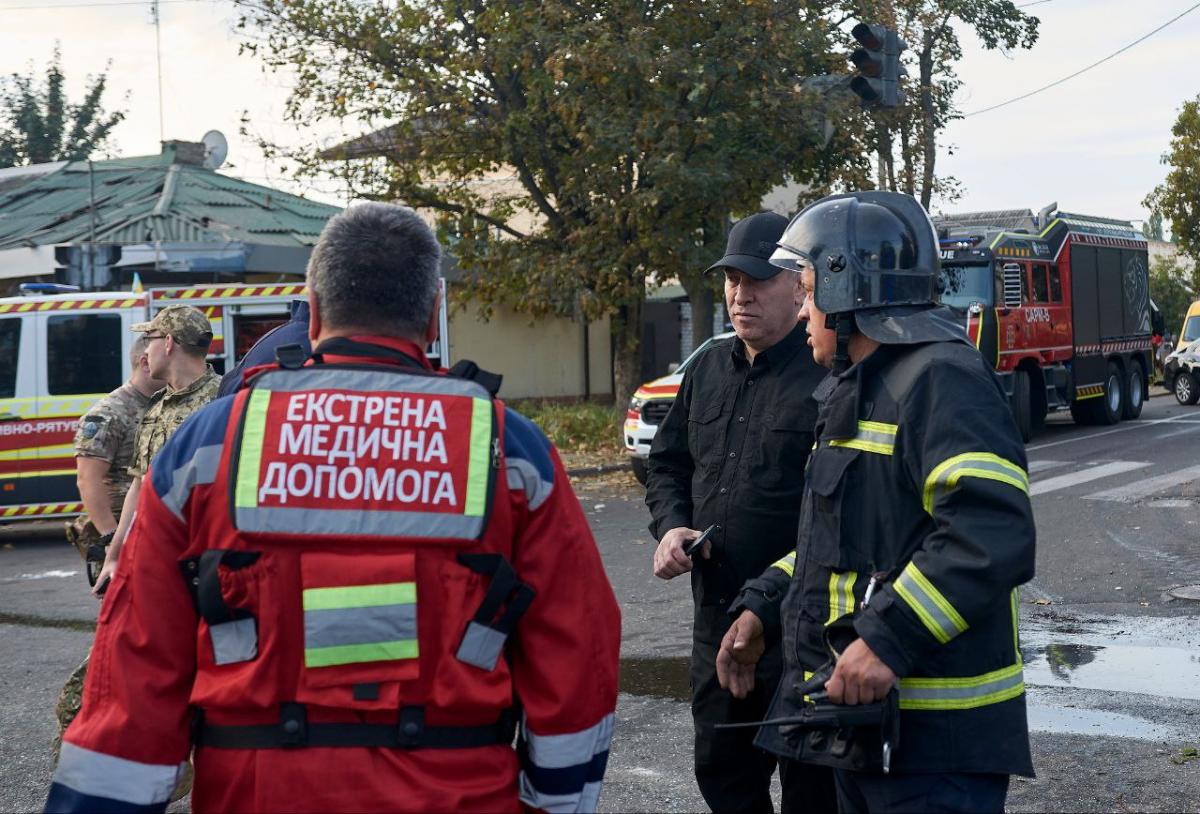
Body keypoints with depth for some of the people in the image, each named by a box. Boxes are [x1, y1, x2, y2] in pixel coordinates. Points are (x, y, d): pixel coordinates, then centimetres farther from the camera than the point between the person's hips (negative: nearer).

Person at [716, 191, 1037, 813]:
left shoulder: (939, 377, -17)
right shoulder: (855, 391, 17)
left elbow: (995, 533, -29)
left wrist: (890, 640, -31)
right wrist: (762, 608, 15)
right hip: (862, 715, 10)